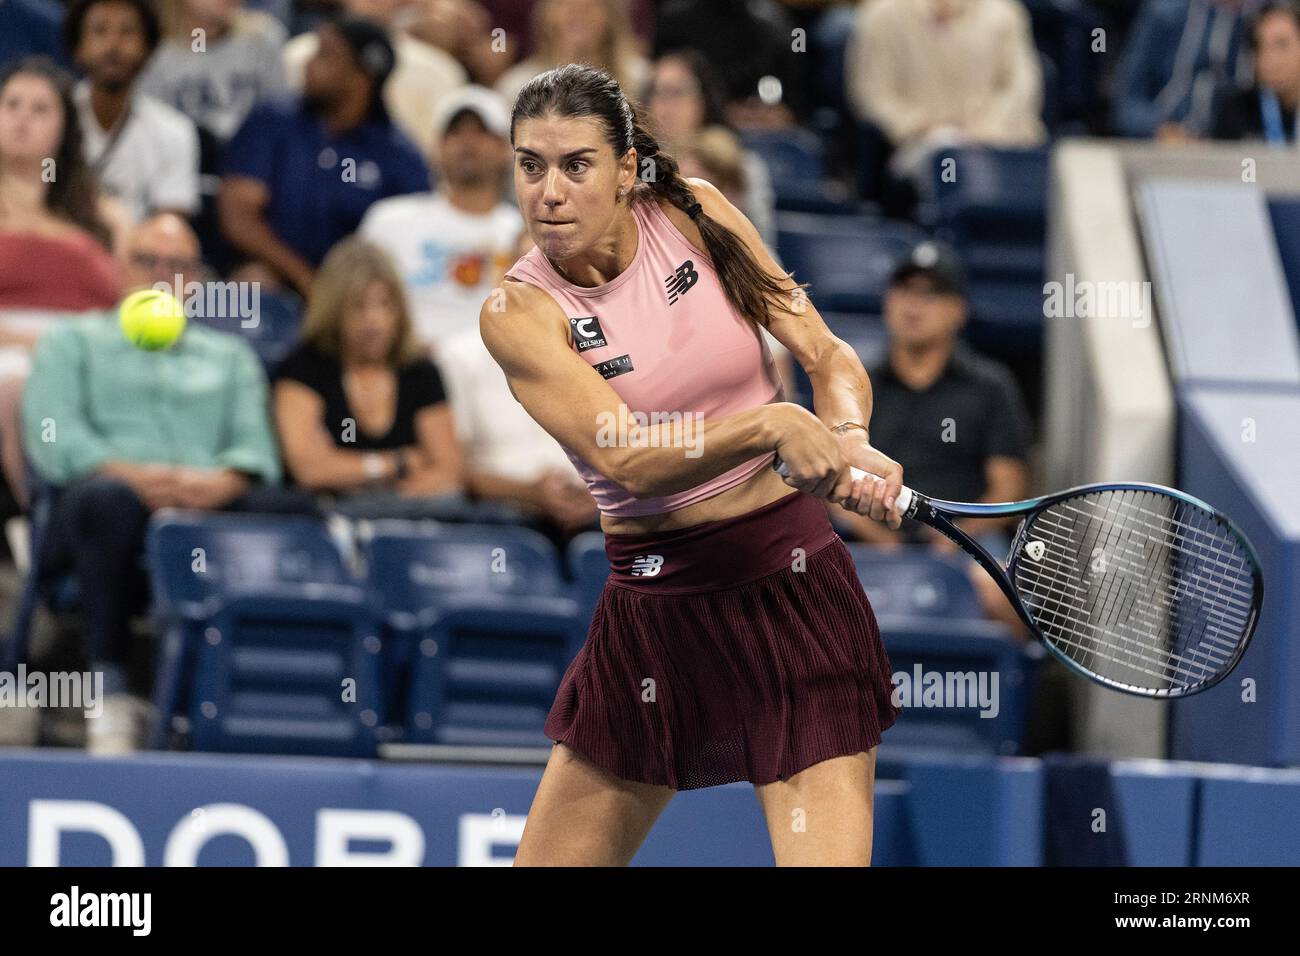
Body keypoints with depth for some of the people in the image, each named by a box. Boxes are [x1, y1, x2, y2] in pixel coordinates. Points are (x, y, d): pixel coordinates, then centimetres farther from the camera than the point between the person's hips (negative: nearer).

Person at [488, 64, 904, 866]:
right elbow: (626, 460, -23)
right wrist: (773, 424, -39)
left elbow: (829, 355, -1)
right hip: (656, 611, 0)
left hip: (794, 584, 0)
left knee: (827, 856, -13)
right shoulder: (519, 312, -9)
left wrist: (847, 440, -24)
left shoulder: (693, 213, -2)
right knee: (546, 860, 5)